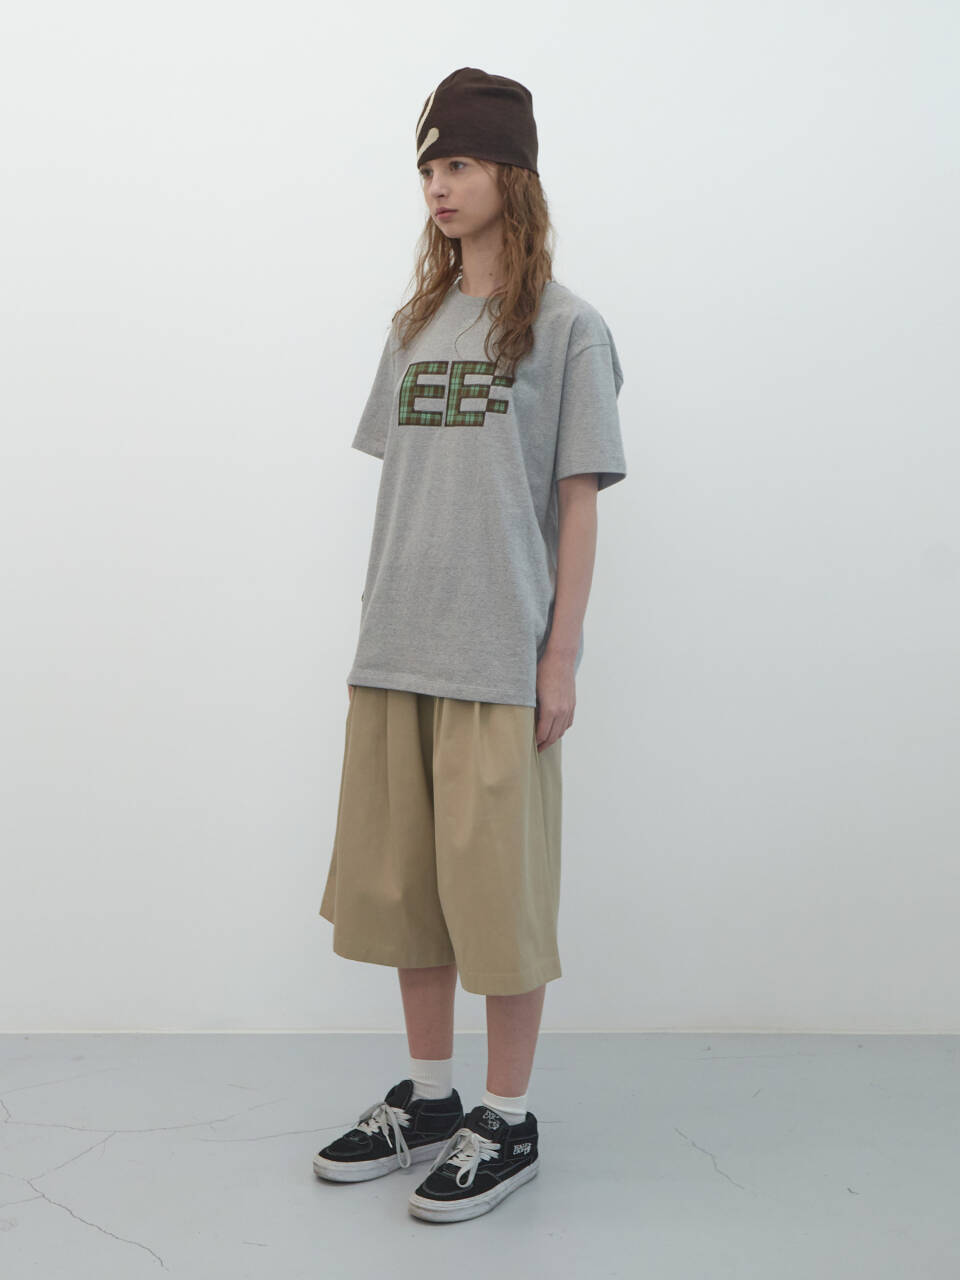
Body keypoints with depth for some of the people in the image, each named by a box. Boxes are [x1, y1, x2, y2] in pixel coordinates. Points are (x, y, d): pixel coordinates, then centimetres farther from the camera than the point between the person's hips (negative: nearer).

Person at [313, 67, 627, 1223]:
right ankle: (428, 1099, 29)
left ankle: (507, 1124, 17)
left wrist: (560, 655, -9)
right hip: (393, 654, 6)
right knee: (401, 880, 12)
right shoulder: (413, 326, 15)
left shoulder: (566, 328, -1)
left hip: (500, 660, -6)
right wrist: (379, 628, 11)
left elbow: (577, 502, -4)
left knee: (497, 887, 1)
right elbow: (396, 488, 15)